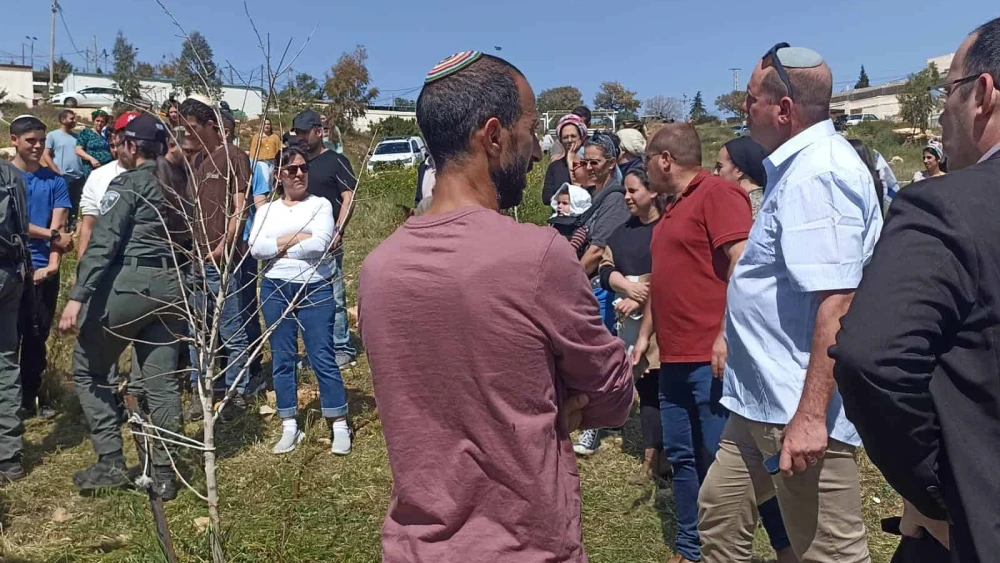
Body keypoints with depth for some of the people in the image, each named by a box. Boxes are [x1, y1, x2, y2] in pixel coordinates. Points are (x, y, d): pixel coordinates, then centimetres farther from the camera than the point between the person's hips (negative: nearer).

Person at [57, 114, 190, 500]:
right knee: (162, 381, 8)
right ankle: (163, 473, 13)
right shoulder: (176, 186, 17)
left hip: (127, 282, -6)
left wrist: (77, 296, -19)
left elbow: (102, 243, -15)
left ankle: (111, 463, 9)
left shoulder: (127, 184, -5)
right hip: (170, 285, 6)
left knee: (88, 370, 11)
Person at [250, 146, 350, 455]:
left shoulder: (320, 204, 3)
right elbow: (256, 248, -5)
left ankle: (340, 426, 6)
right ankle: (290, 427, 19)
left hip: (316, 289, -3)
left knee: (323, 357, -3)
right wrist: (297, 238, -12)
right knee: (282, 359, 8)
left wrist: (278, 247, -6)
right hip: (275, 290, 3)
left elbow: (320, 244, -14)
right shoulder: (266, 210, 11)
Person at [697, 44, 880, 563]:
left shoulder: (815, 174, -20)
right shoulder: (803, 164, 13)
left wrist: (811, 415, -29)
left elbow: (837, 302, -28)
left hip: (799, 409, -11)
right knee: (719, 511, 22)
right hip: (765, 399, 11)